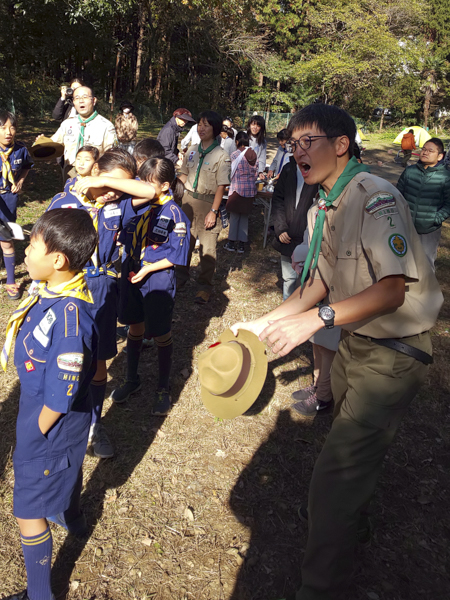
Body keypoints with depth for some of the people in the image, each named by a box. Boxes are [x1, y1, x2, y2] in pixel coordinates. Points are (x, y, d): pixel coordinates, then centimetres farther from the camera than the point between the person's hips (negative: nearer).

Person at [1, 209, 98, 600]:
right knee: (66, 465, 35)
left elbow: (59, 398, -30)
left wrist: (37, 434, -13)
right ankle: (73, 519, 65)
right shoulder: (55, 292, -11)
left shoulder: (68, 320, -39)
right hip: (55, 412, 9)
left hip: (52, 422, -9)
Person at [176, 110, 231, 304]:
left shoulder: (221, 156, -10)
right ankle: (181, 277, 33)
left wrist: (213, 211, -15)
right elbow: (184, 175, 13)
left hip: (208, 202, -5)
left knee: (207, 247, -1)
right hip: (188, 200, 5)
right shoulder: (192, 151, 6)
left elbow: (221, 186, -12)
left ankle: (205, 286, 13)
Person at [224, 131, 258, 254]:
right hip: (250, 188, 4)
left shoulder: (235, 155, -9)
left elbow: (232, 173, -4)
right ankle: (241, 244, 14)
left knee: (234, 216, 5)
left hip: (237, 187, -4)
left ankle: (232, 243, 10)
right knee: (245, 216, 10)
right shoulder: (253, 154, 4)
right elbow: (255, 173, 10)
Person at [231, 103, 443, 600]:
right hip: (355, 339, 9)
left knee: (337, 475, -8)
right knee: (349, 444, 29)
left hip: (393, 353, -9)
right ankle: (353, 510, 57)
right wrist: (264, 324, 3)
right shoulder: (320, 211, 6)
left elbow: (392, 289, -29)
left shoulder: (375, 198, -23)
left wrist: (318, 318, -37)